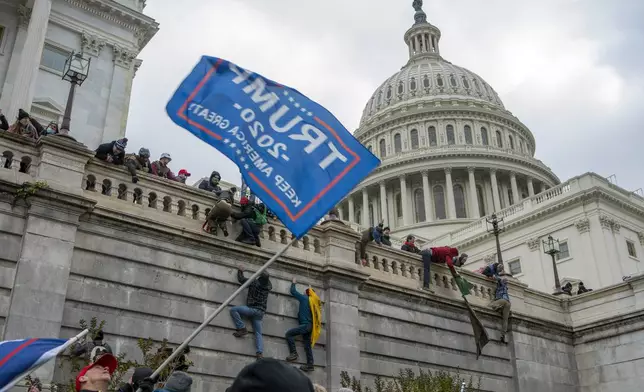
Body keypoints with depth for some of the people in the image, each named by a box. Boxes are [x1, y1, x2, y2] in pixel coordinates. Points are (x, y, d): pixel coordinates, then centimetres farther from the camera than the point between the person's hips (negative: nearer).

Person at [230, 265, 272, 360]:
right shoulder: (268, 286, 10)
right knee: (258, 333, 4)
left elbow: (241, 279, 8)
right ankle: (260, 353, -15)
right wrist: (265, 276, 46)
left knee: (233, 310, -5)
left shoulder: (255, 283, -3)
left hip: (253, 309, -6)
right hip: (261, 312, 6)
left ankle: (242, 329, -11)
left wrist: (240, 271, 24)